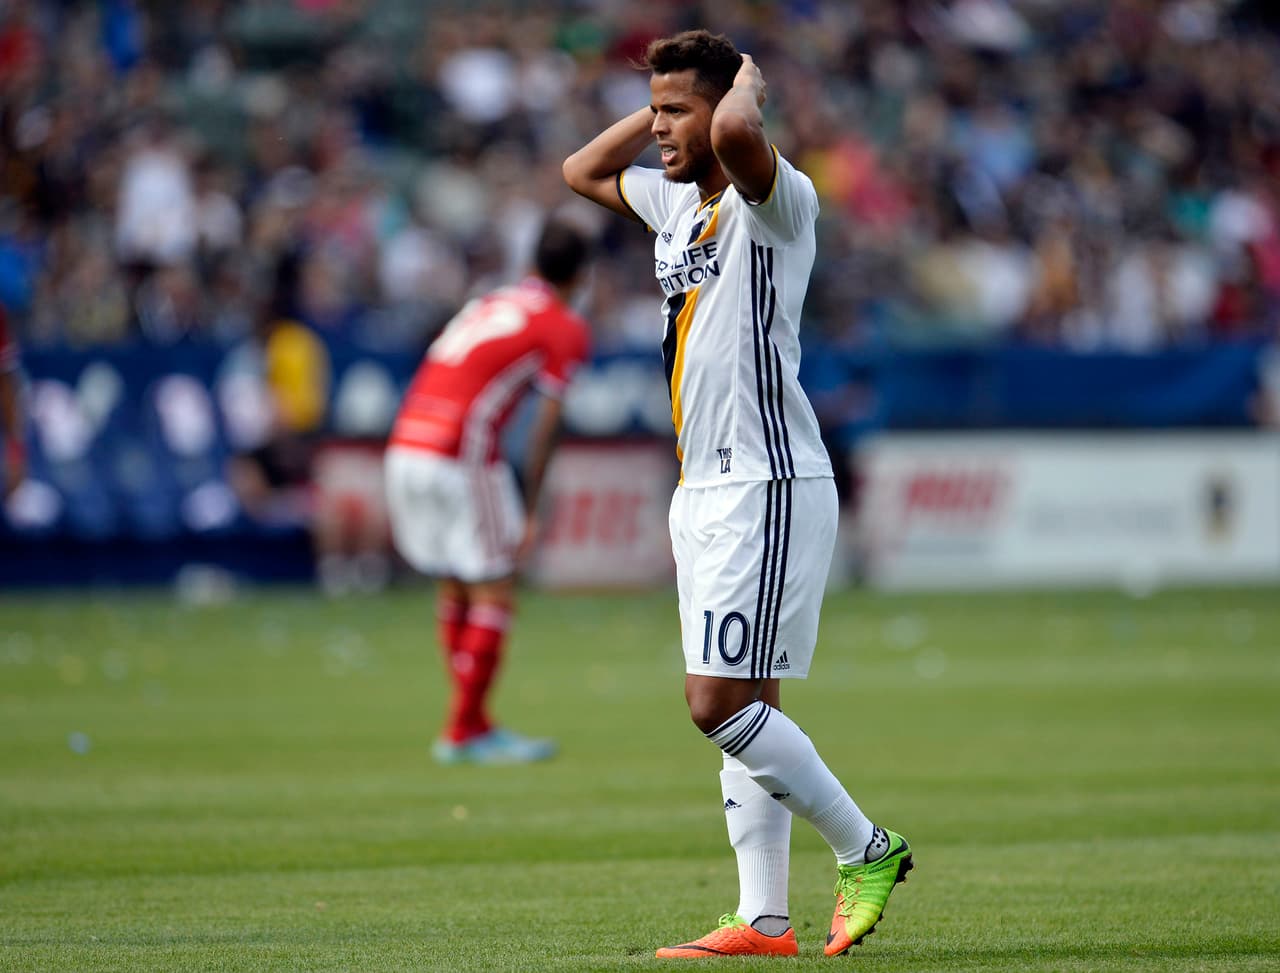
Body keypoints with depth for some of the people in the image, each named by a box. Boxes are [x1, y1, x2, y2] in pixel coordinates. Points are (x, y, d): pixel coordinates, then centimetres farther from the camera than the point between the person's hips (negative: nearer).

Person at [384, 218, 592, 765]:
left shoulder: (490, 304, 23)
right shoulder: (565, 328, 3)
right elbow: (545, 426, -3)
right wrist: (531, 513, 1)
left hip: (404, 448, 7)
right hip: (461, 454, -7)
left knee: (453, 591, 17)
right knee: (494, 592, 2)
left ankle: (472, 724, 22)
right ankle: (465, 731, 1)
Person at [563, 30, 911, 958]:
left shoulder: (775, 200, -12)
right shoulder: (679, 203, 15)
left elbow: (737, 134, -36)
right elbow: (582, 171, 32)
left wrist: (746, 83, -13)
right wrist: (663, 105, 18)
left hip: (770, 488, -9)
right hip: (706, 491, 9)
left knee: (721, 702, -13)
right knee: (739, 709, 7)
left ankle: (867, 849, 0)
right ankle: (763, 921, 8)